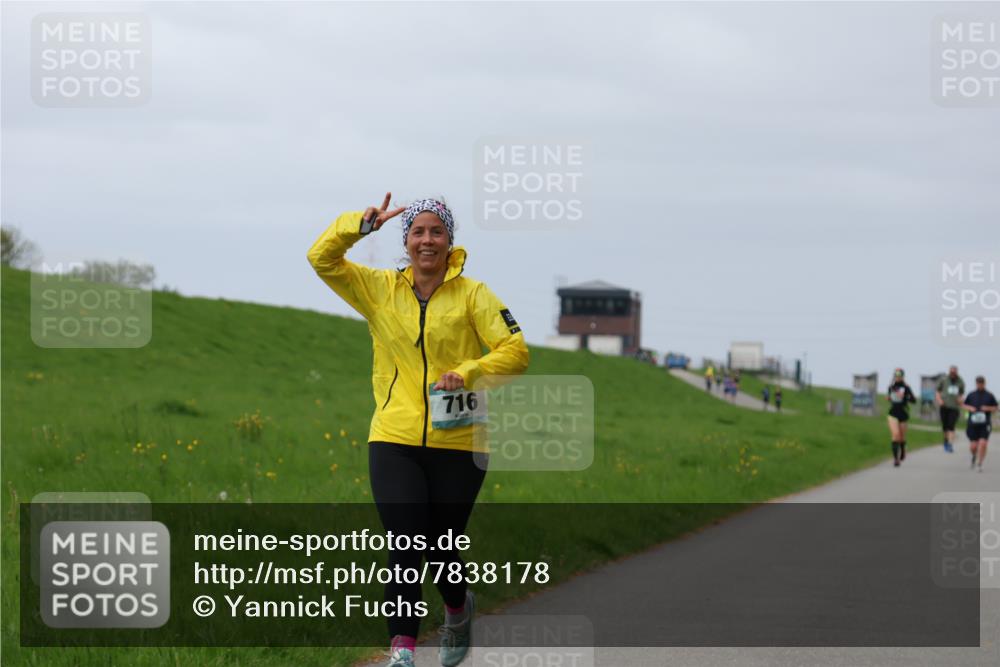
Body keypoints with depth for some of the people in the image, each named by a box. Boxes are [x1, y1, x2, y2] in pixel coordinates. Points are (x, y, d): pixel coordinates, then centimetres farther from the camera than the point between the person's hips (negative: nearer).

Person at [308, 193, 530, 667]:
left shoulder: (472, 295, 2)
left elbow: (515, 351, -4)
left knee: (440, 548, 8)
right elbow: (322, 258, 4)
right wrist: (362, 224, -10)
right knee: (405, 547, -13)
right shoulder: (380, 290, 8)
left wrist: (468, 372, -21)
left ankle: (459, 608, 40)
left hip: (457, 445, -1)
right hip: (394, 443, 1)